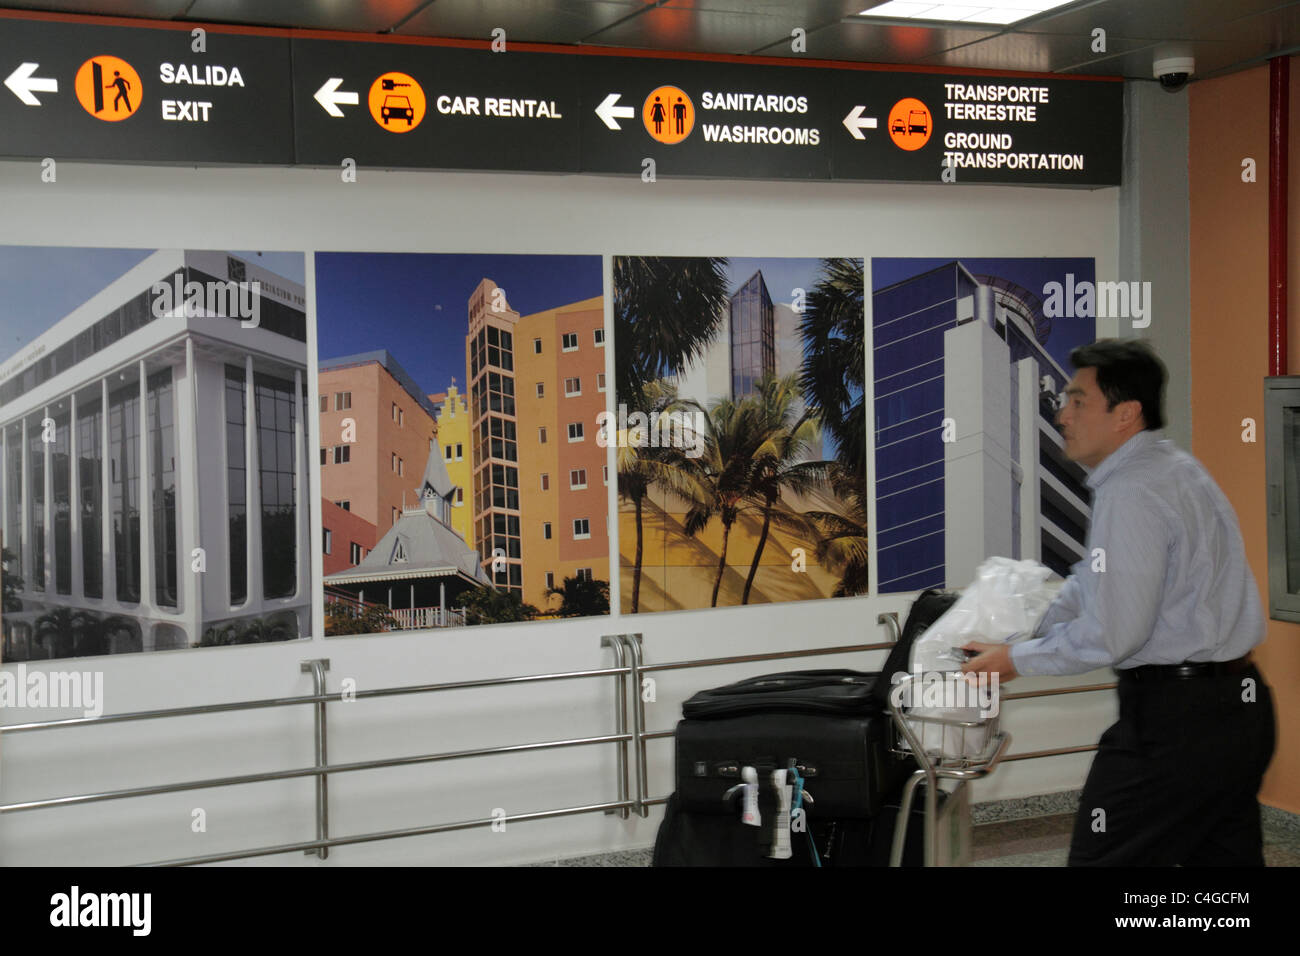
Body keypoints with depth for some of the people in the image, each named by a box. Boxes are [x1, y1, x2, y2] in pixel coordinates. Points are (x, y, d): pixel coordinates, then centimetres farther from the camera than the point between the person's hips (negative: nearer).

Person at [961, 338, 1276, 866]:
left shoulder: (1131, 495, -18)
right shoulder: (1171, 466, 14)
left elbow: (1110, 635, -20)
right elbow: (1094, 581, 18)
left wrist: (1017, 659, -7)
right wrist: (1023, 635, 12)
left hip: (1174, 718, -10)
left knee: (1104, 859, -2)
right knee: (1226, 855, 15)